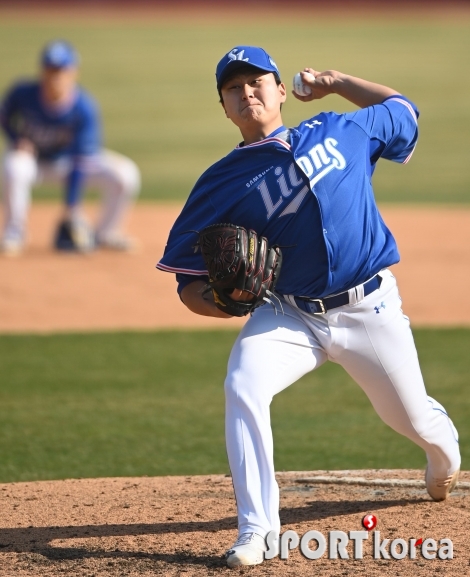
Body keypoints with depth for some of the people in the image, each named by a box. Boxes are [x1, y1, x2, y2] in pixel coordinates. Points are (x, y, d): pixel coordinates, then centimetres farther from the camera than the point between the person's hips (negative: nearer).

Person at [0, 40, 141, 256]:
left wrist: (70, 209, -30)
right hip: (31, 157, -1)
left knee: (125, 175, -20)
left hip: (67, 160, 1)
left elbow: (81, 162, -26)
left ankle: (104, 234, 5)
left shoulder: (84, 108, -26)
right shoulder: (22, 93, -24)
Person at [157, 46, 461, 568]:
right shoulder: (223, 183, -5)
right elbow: (189, 282, -3)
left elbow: (402, 111, 22)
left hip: (369, 309, 1)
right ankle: (256, 530, -22)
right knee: (243, 390, -28)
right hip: (287, 317, -1)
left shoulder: (341, 132, 1)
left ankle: (444, 457, 54)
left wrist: (336, 83, 14)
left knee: (412, 417, 14)